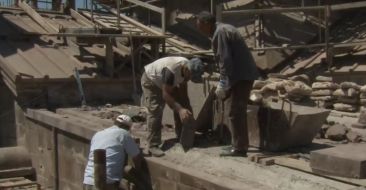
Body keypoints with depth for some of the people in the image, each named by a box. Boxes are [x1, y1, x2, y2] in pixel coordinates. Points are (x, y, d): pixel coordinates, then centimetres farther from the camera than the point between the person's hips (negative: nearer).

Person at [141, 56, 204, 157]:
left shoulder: (187, 67, -18)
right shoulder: (171, 70, -42)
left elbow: (183, 90, -5)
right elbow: (165, 95, -36)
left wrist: (187, 108, -11)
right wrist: (180, 109, -42)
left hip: (168, 84, 8)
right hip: (150, 81, -8)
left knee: (180, 105, 2)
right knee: (155, 112, -18)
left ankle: (181, 136, 16)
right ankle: (153, 146, -14)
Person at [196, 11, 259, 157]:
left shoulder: (220, 33, -14)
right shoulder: (224, 29, 17)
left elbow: (225, 60, -20)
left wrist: (224, 84, -17)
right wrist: (225, 83, 21)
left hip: (241, 76, -10)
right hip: (244, 74, 10)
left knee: (234, 112, -5)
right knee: (238, 111, 17)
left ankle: (238, 148, 0)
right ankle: (241, 144, 25)